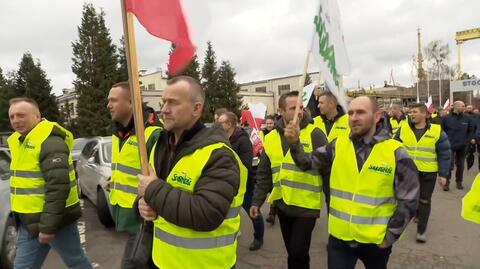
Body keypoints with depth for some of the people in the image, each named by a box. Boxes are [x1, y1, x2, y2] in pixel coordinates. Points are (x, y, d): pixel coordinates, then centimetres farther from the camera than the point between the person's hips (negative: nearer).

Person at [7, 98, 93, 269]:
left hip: (53, 219, -9)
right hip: (29, 221, 9)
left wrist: (48, 226, -25)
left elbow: (58, 187, -26)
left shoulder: (50, 142, -20)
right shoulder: (19, 140, 12)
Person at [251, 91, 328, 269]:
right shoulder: (271, 138, 3)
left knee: (298, 253, -2)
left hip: (306, 206, -4)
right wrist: (257, 201, 6)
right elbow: (264, 175, 9)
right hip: (282, 205, 5)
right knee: (292, 252, 19)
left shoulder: (314, 134, -10)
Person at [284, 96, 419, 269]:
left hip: (376, 240, -1)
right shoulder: (338, 146, -2)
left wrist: (391, 235, -5)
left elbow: (409, 199, -6)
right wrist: (294, 144, -19)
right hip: (339, 237, 1)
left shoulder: (395, 152, -11)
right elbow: (307, 163, 0)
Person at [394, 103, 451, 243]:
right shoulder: (403, 129, -4)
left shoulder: (437, 131, -8)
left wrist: (443, 174, -5)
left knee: (424, 201, 7)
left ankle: (421, 230, 17)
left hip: (428, 173, -1)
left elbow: (444, 154, -3)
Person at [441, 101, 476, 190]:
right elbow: (442, 130, 0)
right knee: (449, 165, -6)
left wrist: (471, 138, -2)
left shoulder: (467, 118, 3)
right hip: (450, 145, -3)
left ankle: (459, 182, 25)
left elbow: (471, 130, 12)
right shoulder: (446, 118, -5)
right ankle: (446, 183, 4)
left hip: (462, 146, 3)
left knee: (460, 165, 12)